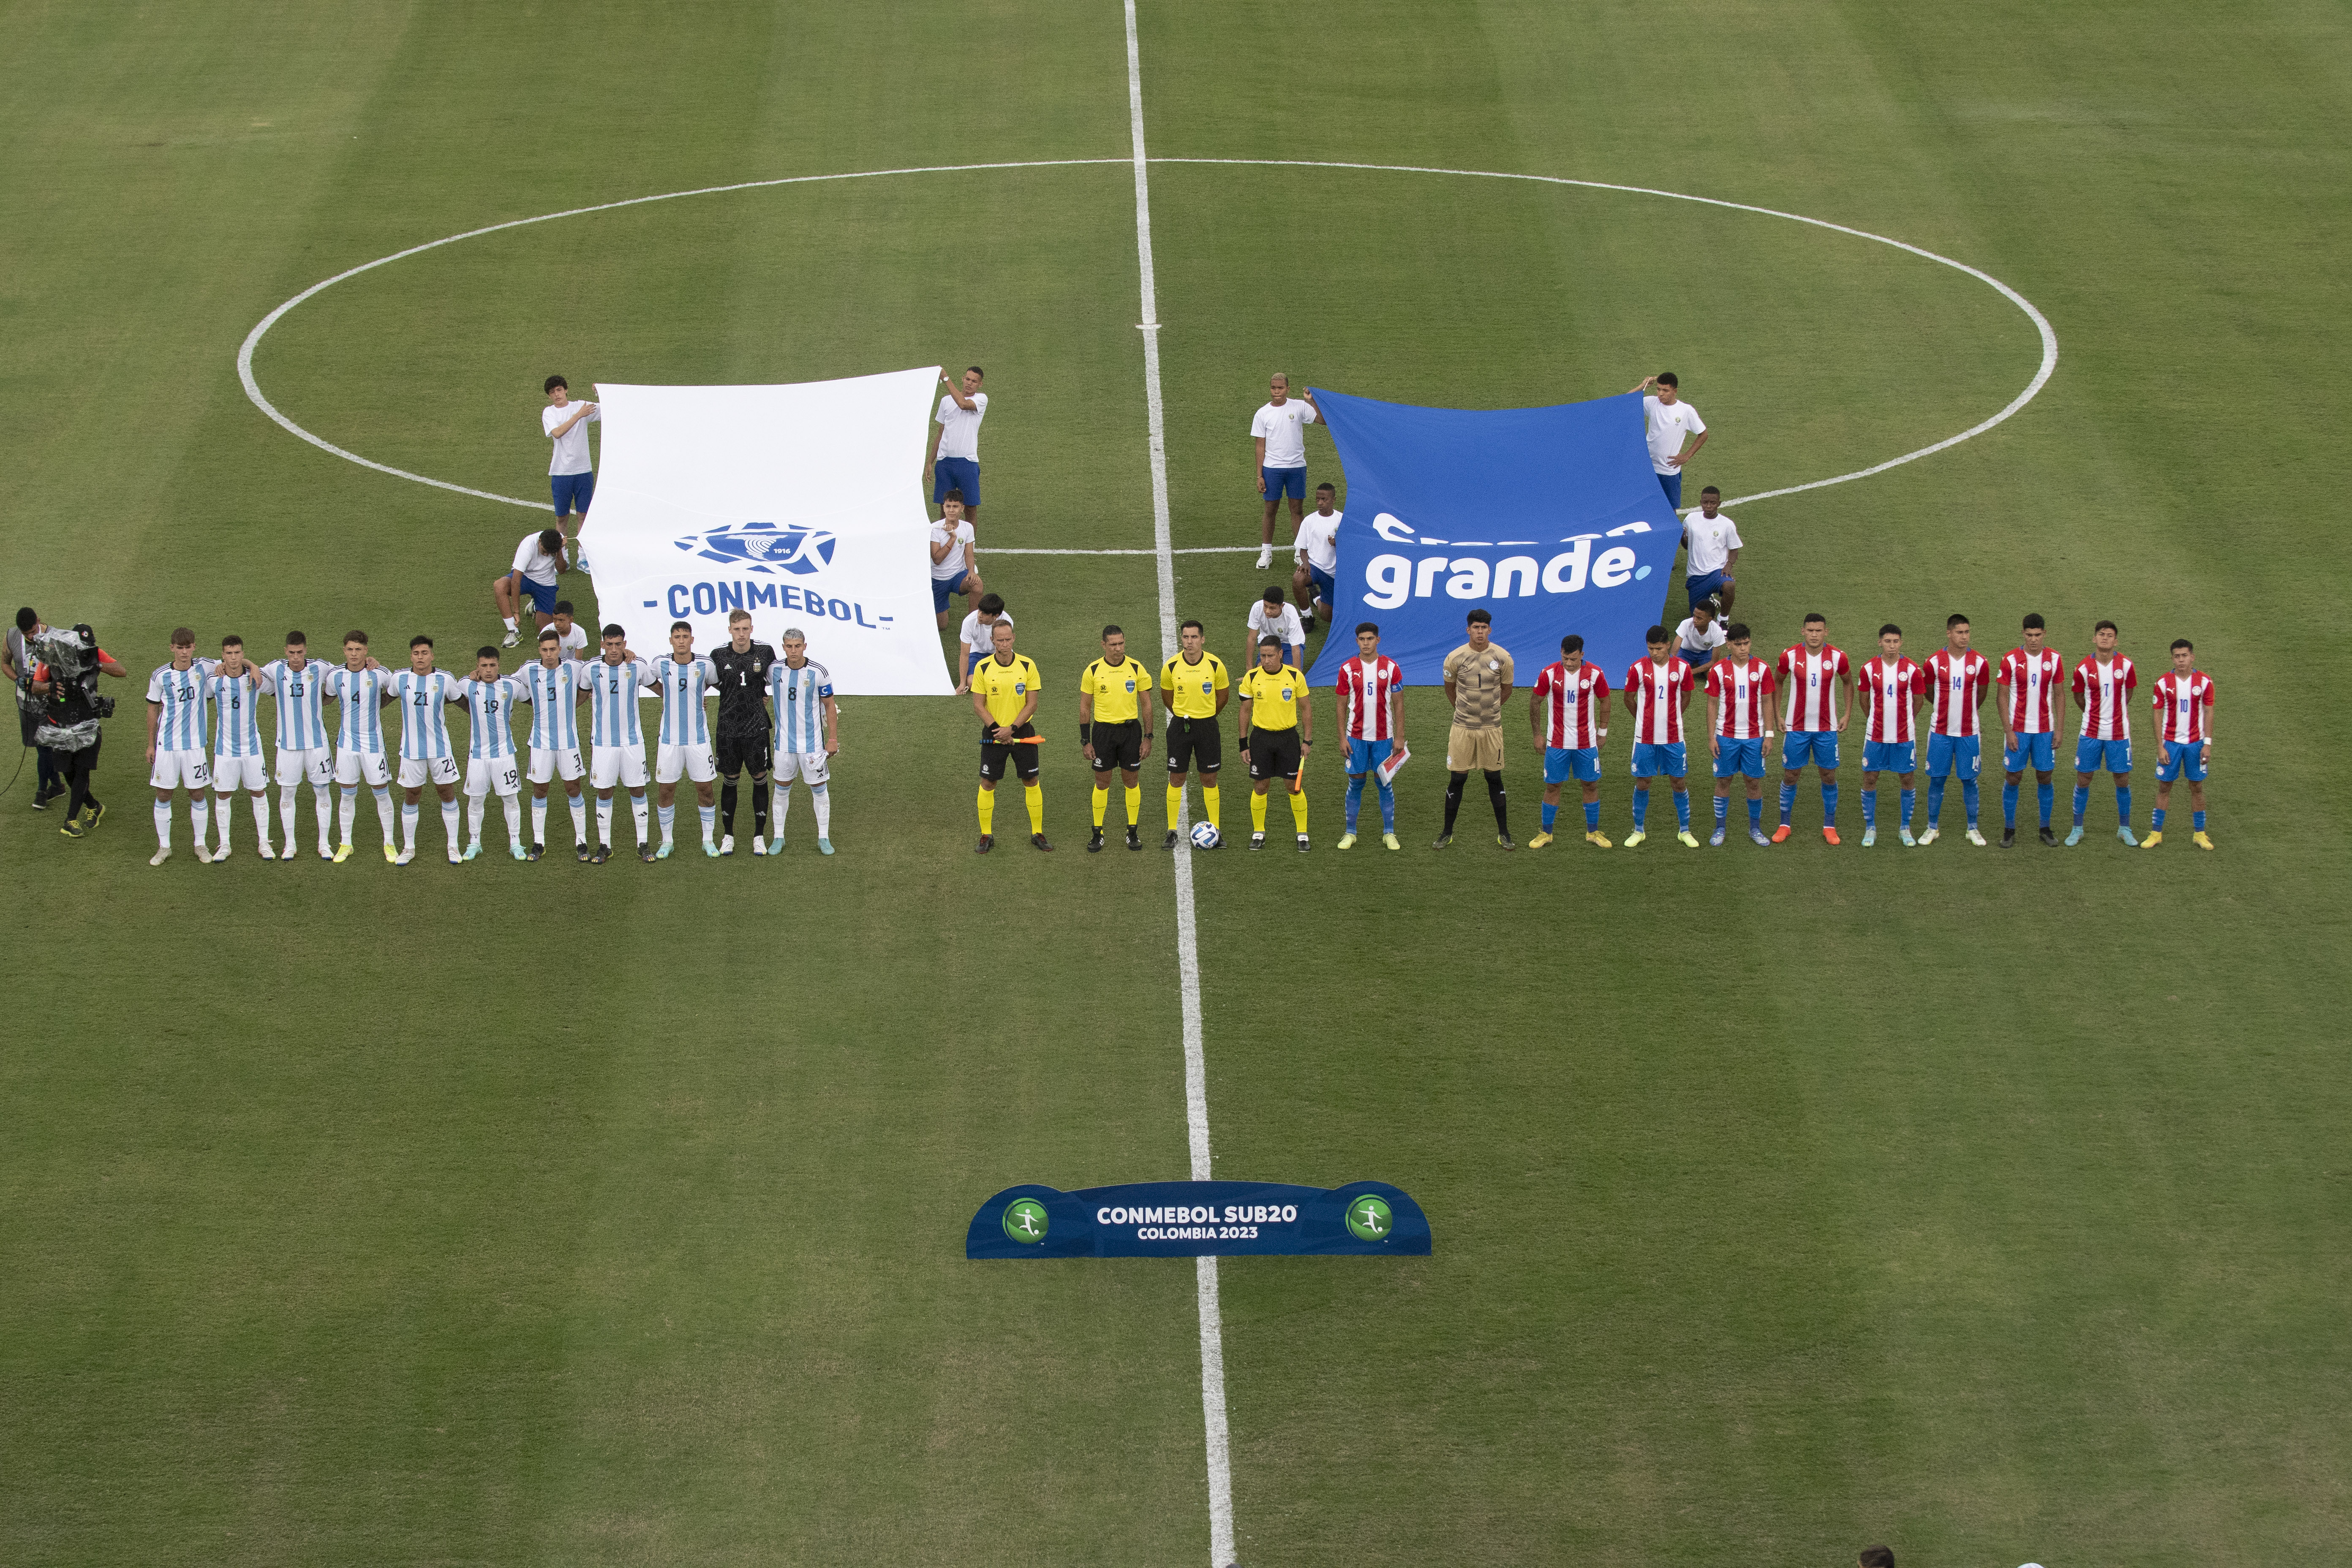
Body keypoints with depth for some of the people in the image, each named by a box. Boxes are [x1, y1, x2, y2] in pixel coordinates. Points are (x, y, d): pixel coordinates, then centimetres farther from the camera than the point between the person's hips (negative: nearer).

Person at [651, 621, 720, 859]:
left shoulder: (705, 666, -7)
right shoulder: (661, 665, -4)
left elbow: (721, 685, 13)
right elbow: (651, 682, 18)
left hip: (698, 738, -1)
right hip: (669, 738, 1)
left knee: (704, 789, 3)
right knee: (667, 790, 4)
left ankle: (708, 840, 16)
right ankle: (667, 841, 16)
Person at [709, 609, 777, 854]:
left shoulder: (765, 652, -2)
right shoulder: (719, 655, -3)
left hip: (757, 727, 0)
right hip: (728, 728, 0)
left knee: (760, 778, 3)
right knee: (730, 779, 7)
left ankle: (759, 837, 12)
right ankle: (728, 836, 17)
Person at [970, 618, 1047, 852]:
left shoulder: (1027, 666, -7)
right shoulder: (983, 668, -7)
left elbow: (1031, 704, -5)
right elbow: (978, 705, -5)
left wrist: (1011, 729, -15)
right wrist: (998, 730, -15)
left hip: (1022, 731, 0)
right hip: (993, 734, 0)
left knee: (1031, 782, 5)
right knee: (987, 784, 1)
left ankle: (1037, 833, 17)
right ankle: (986, 835, 12)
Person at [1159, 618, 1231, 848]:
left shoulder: (1215, 665, -9)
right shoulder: (1171, 667, -8)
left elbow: (1223, 696, 7)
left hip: (1207, 725, 0)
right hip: (1180, 725, 0)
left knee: (1209, 779, 5)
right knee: (1176, 778, 2)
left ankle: (1214, 831, 15)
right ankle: (1173, 832, 10)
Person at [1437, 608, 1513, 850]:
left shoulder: (1502, 658, -5)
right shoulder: (1455, 658, -6)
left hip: (1492, 728, 0)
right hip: (1462, 728, 0)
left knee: (1495, 779, 7)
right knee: (1457, 780, 3)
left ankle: (1504, 834, 15)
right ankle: (1447, 834, 13)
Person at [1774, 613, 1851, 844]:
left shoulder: (1837, 657, -8)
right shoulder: (1789, 656, -9)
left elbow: (1848, 682, 10)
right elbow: (1777, 683, 7)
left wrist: (1847, 714, 6)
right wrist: (1778, 715, 3)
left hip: (1827, 728, 1)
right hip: (1796, 727, -1)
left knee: (1829, 776, 6)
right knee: (1790, 776, 5)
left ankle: (1829, 827, 18)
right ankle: (1784, 825, 18)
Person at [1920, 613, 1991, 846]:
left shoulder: (1979, 662, -4)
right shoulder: (1935, 661, -5)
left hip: (1968, 732, 0)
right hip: (1940, 731, 0)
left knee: (1969, 780, 6)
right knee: (1937, 779, 4)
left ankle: (1973, 829, 16)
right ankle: (1932, 828, 16)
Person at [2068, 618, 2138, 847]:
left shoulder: (2125, 665, -5)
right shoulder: (2084, 669, -8)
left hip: (2119, 733, 1)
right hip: (2091, 732, -1)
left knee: (2123, 781, 5)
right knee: (2083, 780, 3)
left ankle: (2124, 829, 20)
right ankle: (2077, 830, 15)